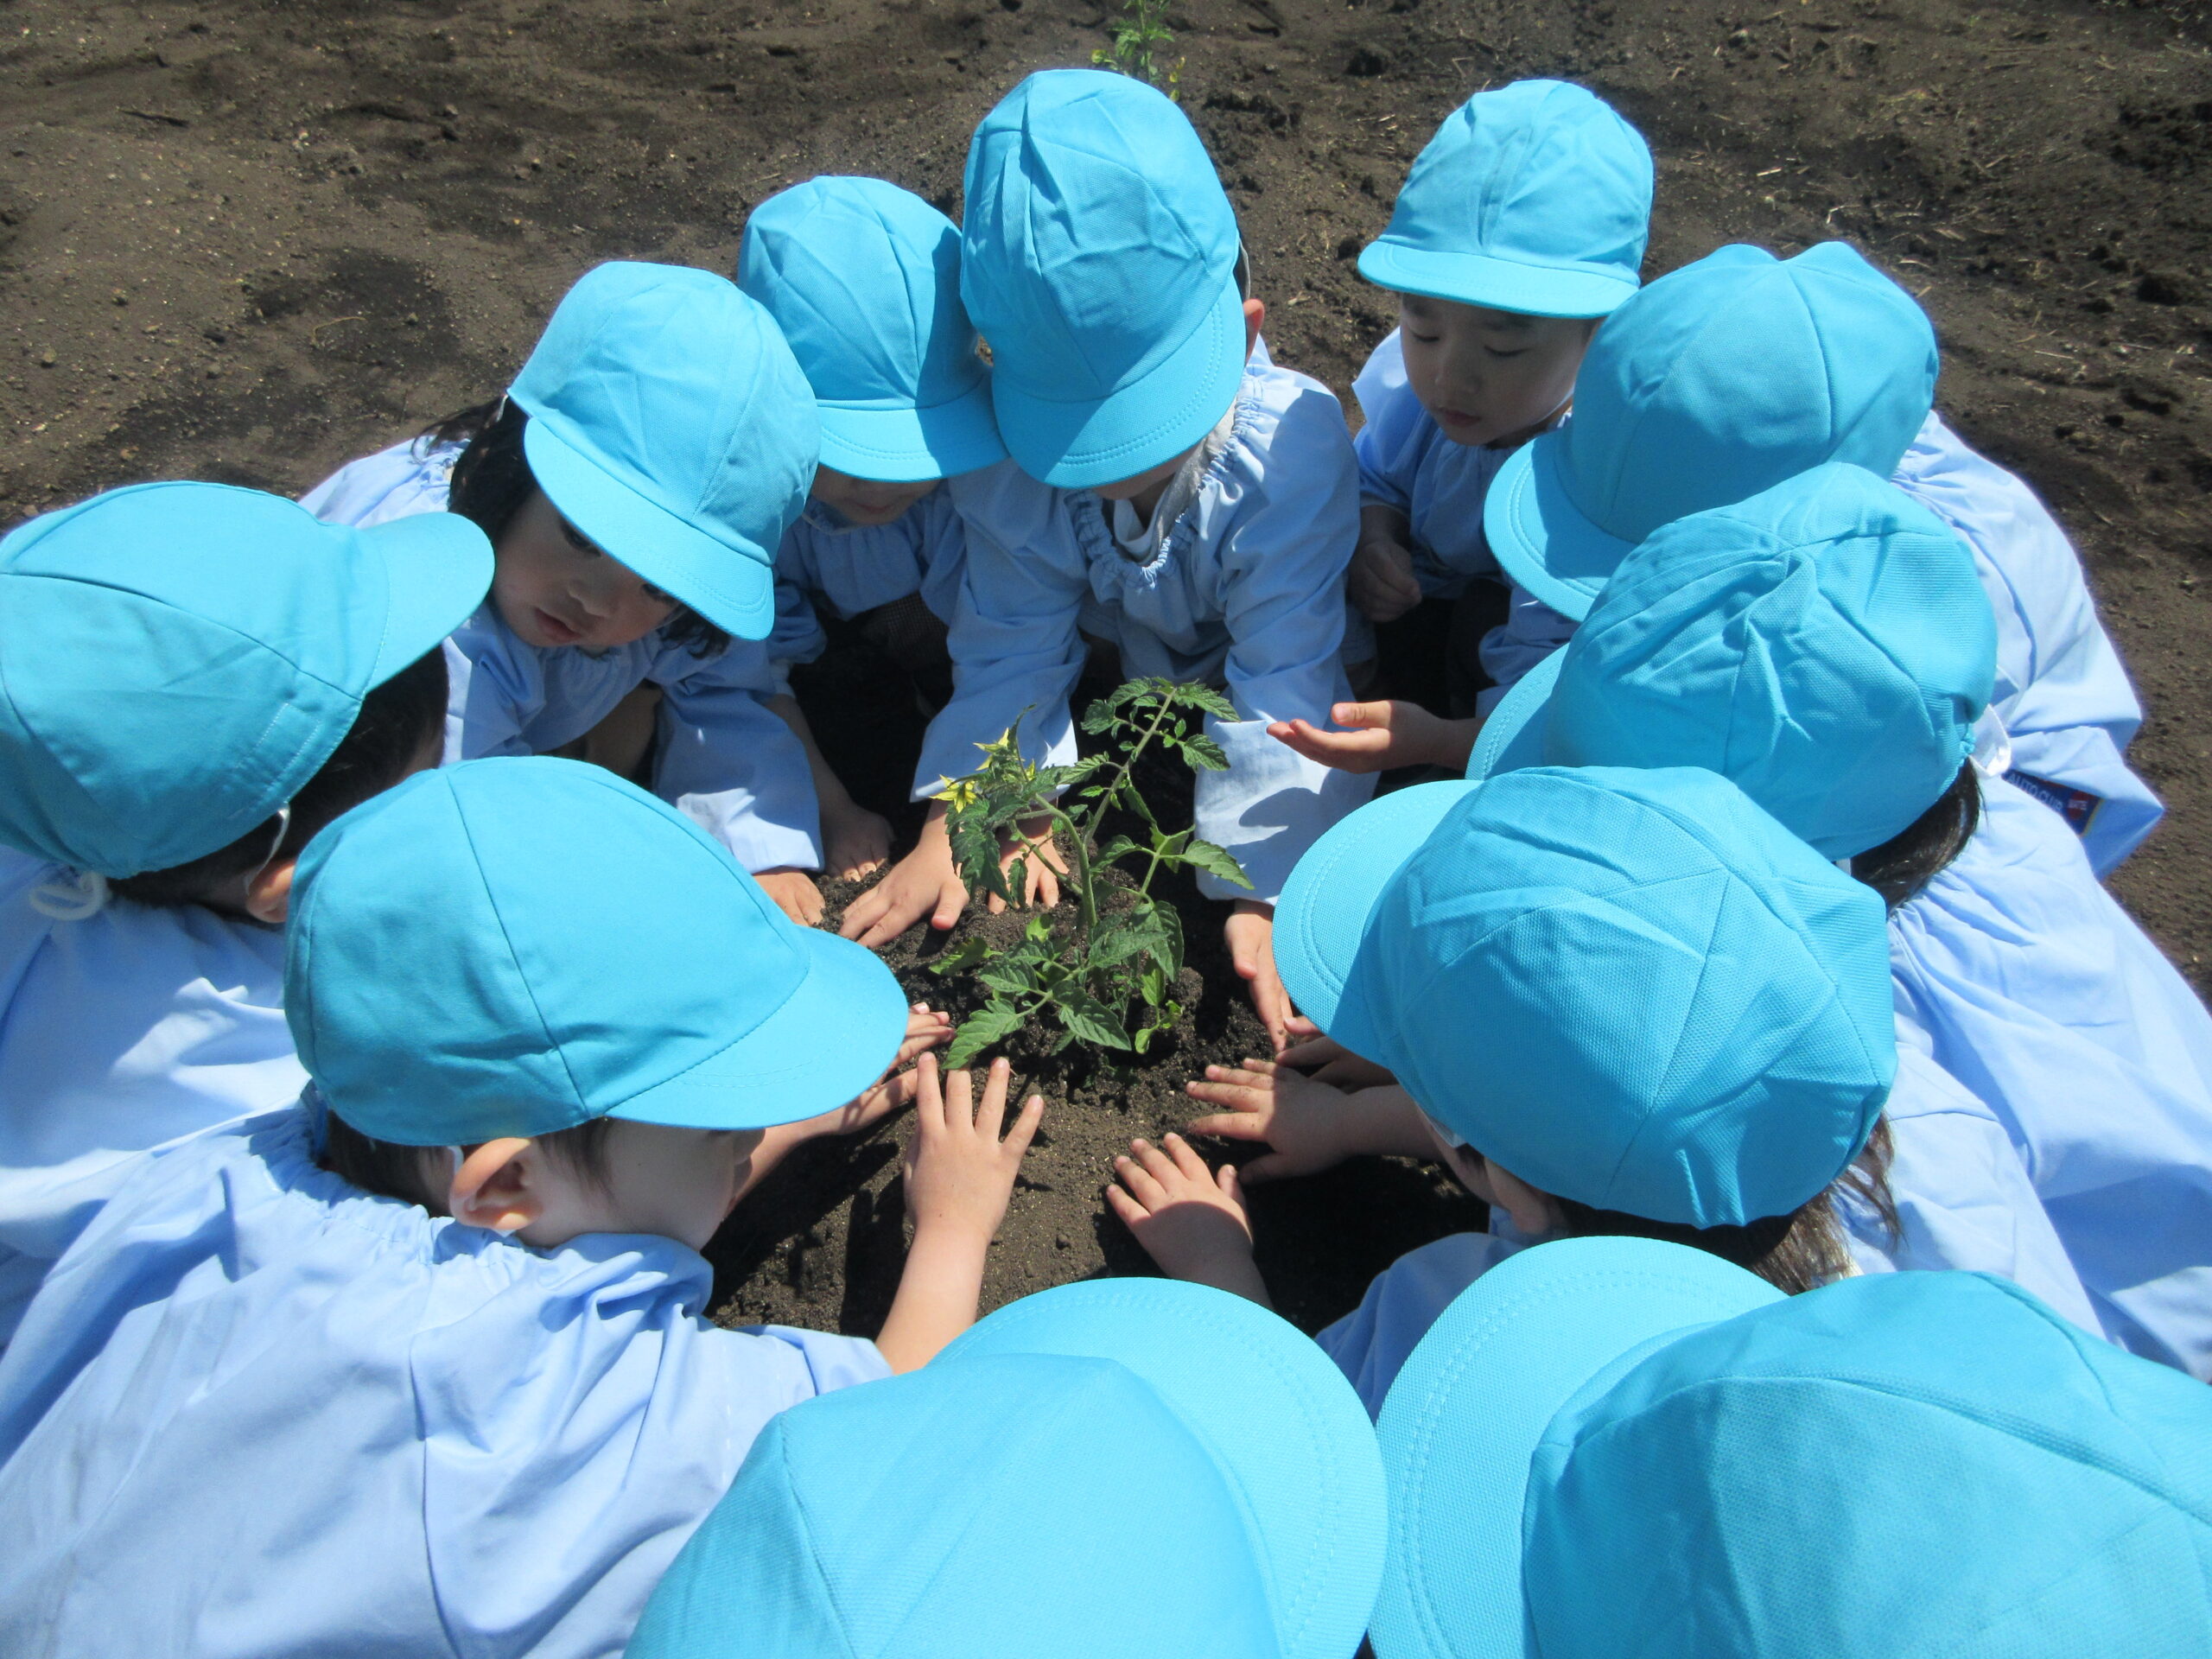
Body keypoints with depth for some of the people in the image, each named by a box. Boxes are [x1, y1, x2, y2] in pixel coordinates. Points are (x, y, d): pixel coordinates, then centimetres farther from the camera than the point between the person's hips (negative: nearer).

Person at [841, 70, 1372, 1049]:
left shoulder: (1291, 446, -34)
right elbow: (1011, 649, -21)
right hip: (1107, 667, 2)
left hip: (1232, 672, -1)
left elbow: (1283, 683, -32)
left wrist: (1264, 891, -37)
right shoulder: (1008, 446, -27)